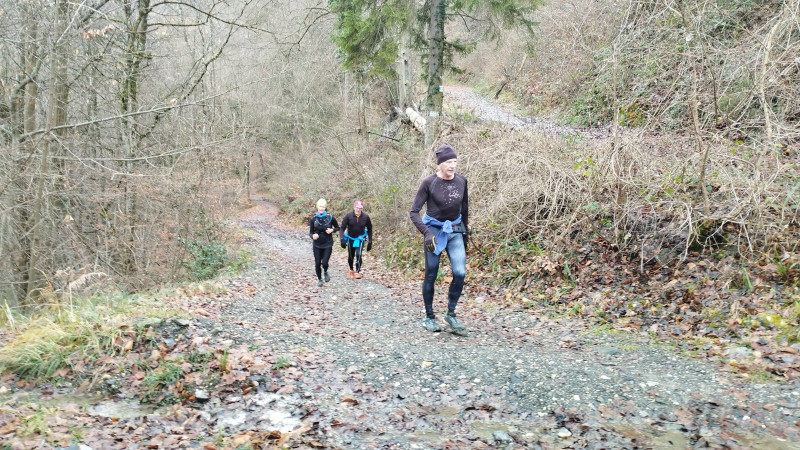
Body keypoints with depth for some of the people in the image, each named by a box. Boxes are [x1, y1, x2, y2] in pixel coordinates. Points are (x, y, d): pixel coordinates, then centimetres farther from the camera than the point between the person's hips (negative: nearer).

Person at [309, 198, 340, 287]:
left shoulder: (330, 217, -7)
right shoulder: (313, 219, -4)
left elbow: (337, 228, 7)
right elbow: (310, 232, 1)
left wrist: (332, 230, -14)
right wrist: (313, 236, -22)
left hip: (328, 244, -1)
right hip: (317, 245, 1)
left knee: (324, 263, -10)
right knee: (317, 263, 3)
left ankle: (325, 272, 25)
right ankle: (319, 279, 27)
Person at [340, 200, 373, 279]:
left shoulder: (365, 217, -13)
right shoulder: (348, 216, -16)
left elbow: (369, 229, 1)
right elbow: (342, 228, -12)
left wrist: (370, 242, 1)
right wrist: (342, 239, -25)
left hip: (360, 238, -1)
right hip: (350, 238, 1)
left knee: (358, 254, -21)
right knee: (350, 257, 12)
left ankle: (357, 272, -15)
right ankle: (351, 270, 38)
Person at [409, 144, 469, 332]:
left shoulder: (461, 181, -1)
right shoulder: (429, 183, -13)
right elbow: (414, 212, -12)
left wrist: (466, 233, 15)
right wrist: (426, 233, -24)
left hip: (455, 231, 3)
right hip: (434, 230, -3)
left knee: (460, 273, -10)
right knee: (431, 275, 3)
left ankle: (451, 313, 7)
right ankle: (429, 317, 17)